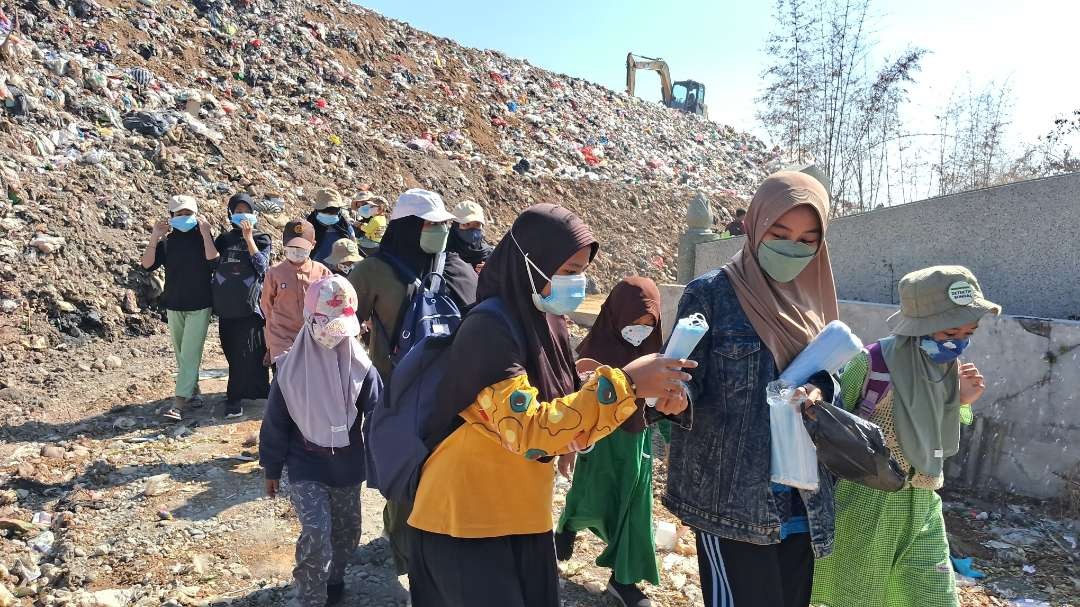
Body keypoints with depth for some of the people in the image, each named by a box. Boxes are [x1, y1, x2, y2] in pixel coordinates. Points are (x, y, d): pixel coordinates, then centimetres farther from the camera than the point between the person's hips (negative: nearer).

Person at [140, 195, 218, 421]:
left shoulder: (203, 237, -3)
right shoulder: (166, 241, 4)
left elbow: (213, 260, -20)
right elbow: (147, 265, -7)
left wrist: (205, 234, -25)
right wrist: (154, 238, -18)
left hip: (199, 305, -4)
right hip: (174, 305, 4)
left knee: (190, 353, -9)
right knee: (181, 354, 12)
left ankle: (179, 402, -11)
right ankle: (193, 392, 26)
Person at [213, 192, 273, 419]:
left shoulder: (261, 240, 5)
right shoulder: (224, 240, 13)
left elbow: (262, 265, -12)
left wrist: (248, 238, -14)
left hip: (250, 306, -3)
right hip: (227, 307, 3)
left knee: (247, 353, -4)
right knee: (233, 353, 6)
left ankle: (235, 397, 8)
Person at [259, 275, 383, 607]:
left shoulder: (360, 367, -11)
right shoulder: (292, 368, -12)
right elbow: (275, 422, -3)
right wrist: (272, 468, 3)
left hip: (347, 466, 2)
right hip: (305, 467, -2)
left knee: (346, 531, 17)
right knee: (316, 534, -15)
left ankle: (333, 580, 44)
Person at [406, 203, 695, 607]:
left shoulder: (544, 324, 5)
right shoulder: (489, 330, -21)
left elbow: (563, 424, 5)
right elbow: (528, 429, -29)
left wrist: (643, 396, -8)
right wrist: (623, 384, -28)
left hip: (524, 520, 8)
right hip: (467, 523, -8)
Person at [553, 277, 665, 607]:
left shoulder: (650, 348, -4)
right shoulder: (595, 348, -17)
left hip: (637, 439, 4)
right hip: (600, 438, -4)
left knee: (633, 509, 8)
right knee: (595, 504, 6)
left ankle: (623, 578, 24)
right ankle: (568, 527, 41)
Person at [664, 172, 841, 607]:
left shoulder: (814, 300, 7)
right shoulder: (710, 294, -10)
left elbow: (832, 378, 12)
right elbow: (685, 388, -12)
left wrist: (819, 393, -11)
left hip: (802, 503, 6)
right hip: (731, 499, -6)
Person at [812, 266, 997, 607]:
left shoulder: (952, 368, 1)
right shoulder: (872, 363, -20)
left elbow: (938, 440, 12)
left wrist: (961, 403, -2)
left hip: (922, 507, 6)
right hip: (866, 505, -6)